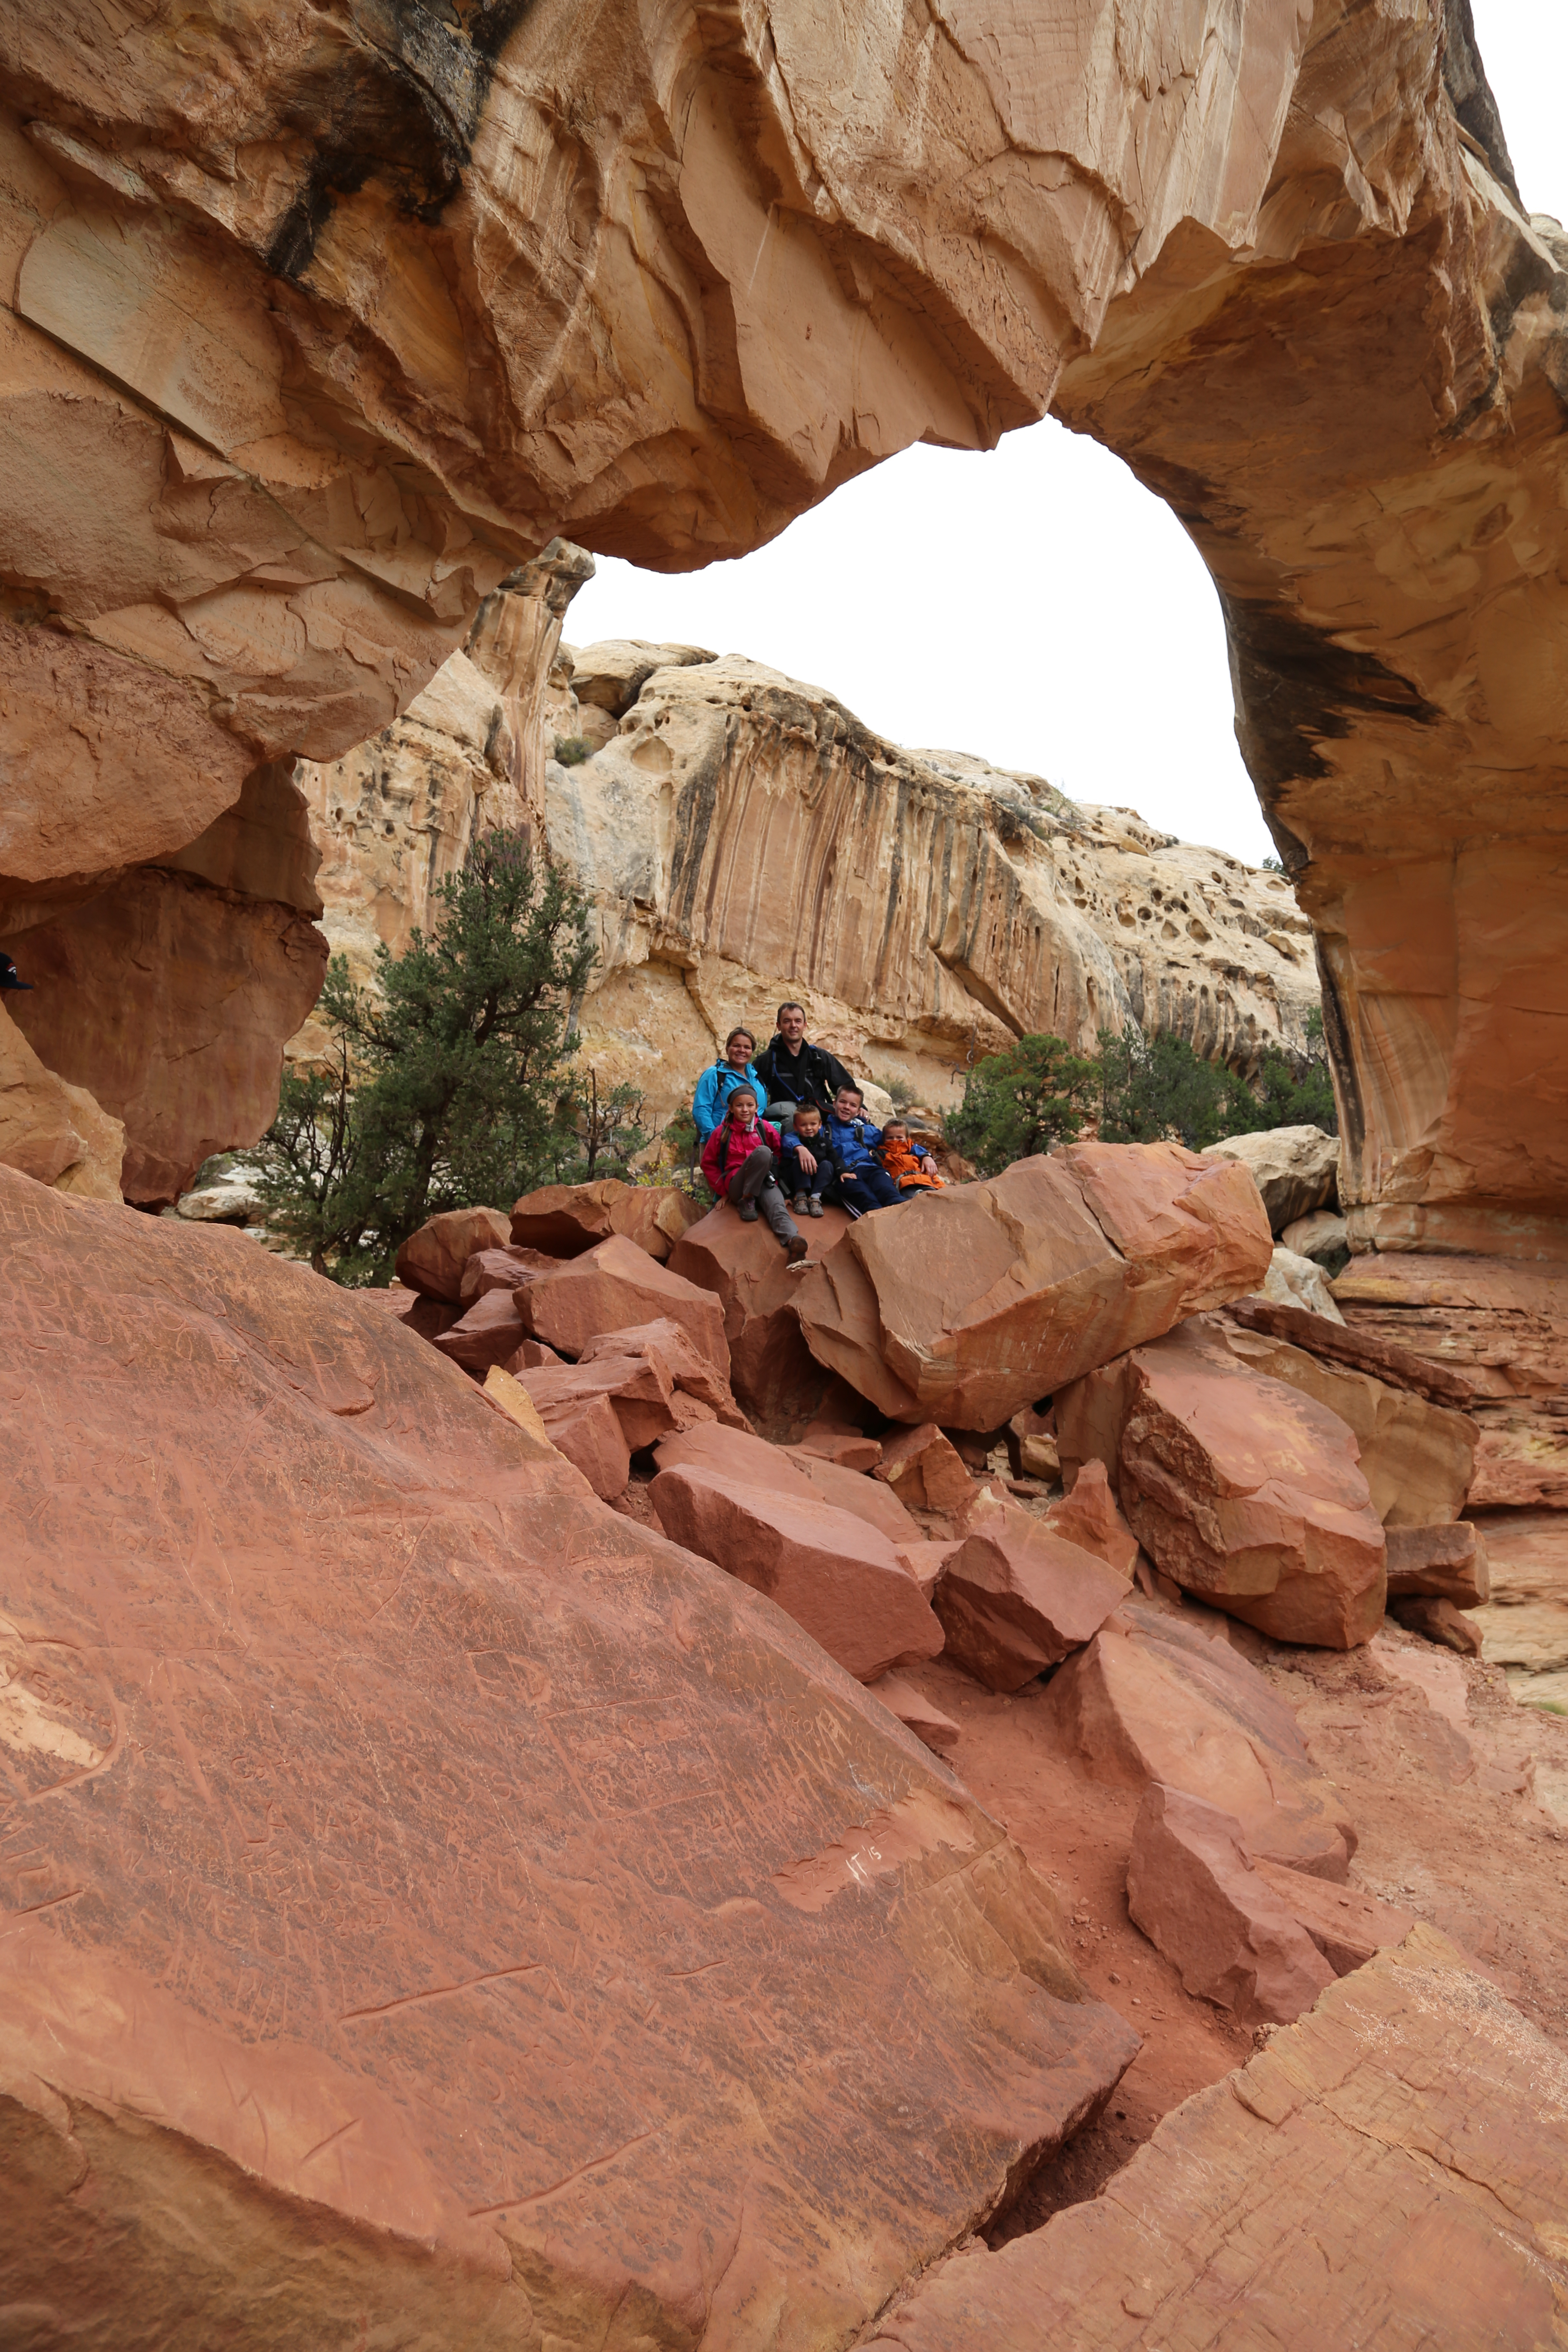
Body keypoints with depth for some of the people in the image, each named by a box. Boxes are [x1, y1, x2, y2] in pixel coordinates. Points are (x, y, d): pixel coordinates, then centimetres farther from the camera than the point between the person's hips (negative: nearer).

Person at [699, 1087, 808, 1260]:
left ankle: (792, 1239, -64)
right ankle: (747, 1201, -22)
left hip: (765, 1182, 2)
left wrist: (772, 1173, 6)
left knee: (777, 1207, -35)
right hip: (737, 1186, -2)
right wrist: (723, 1190, 5)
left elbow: (779, 1153, 17)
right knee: (762, 1151, -30)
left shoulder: (765, 1129, 6)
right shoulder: (722, 1133, 3)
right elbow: (708, 1164, 10)